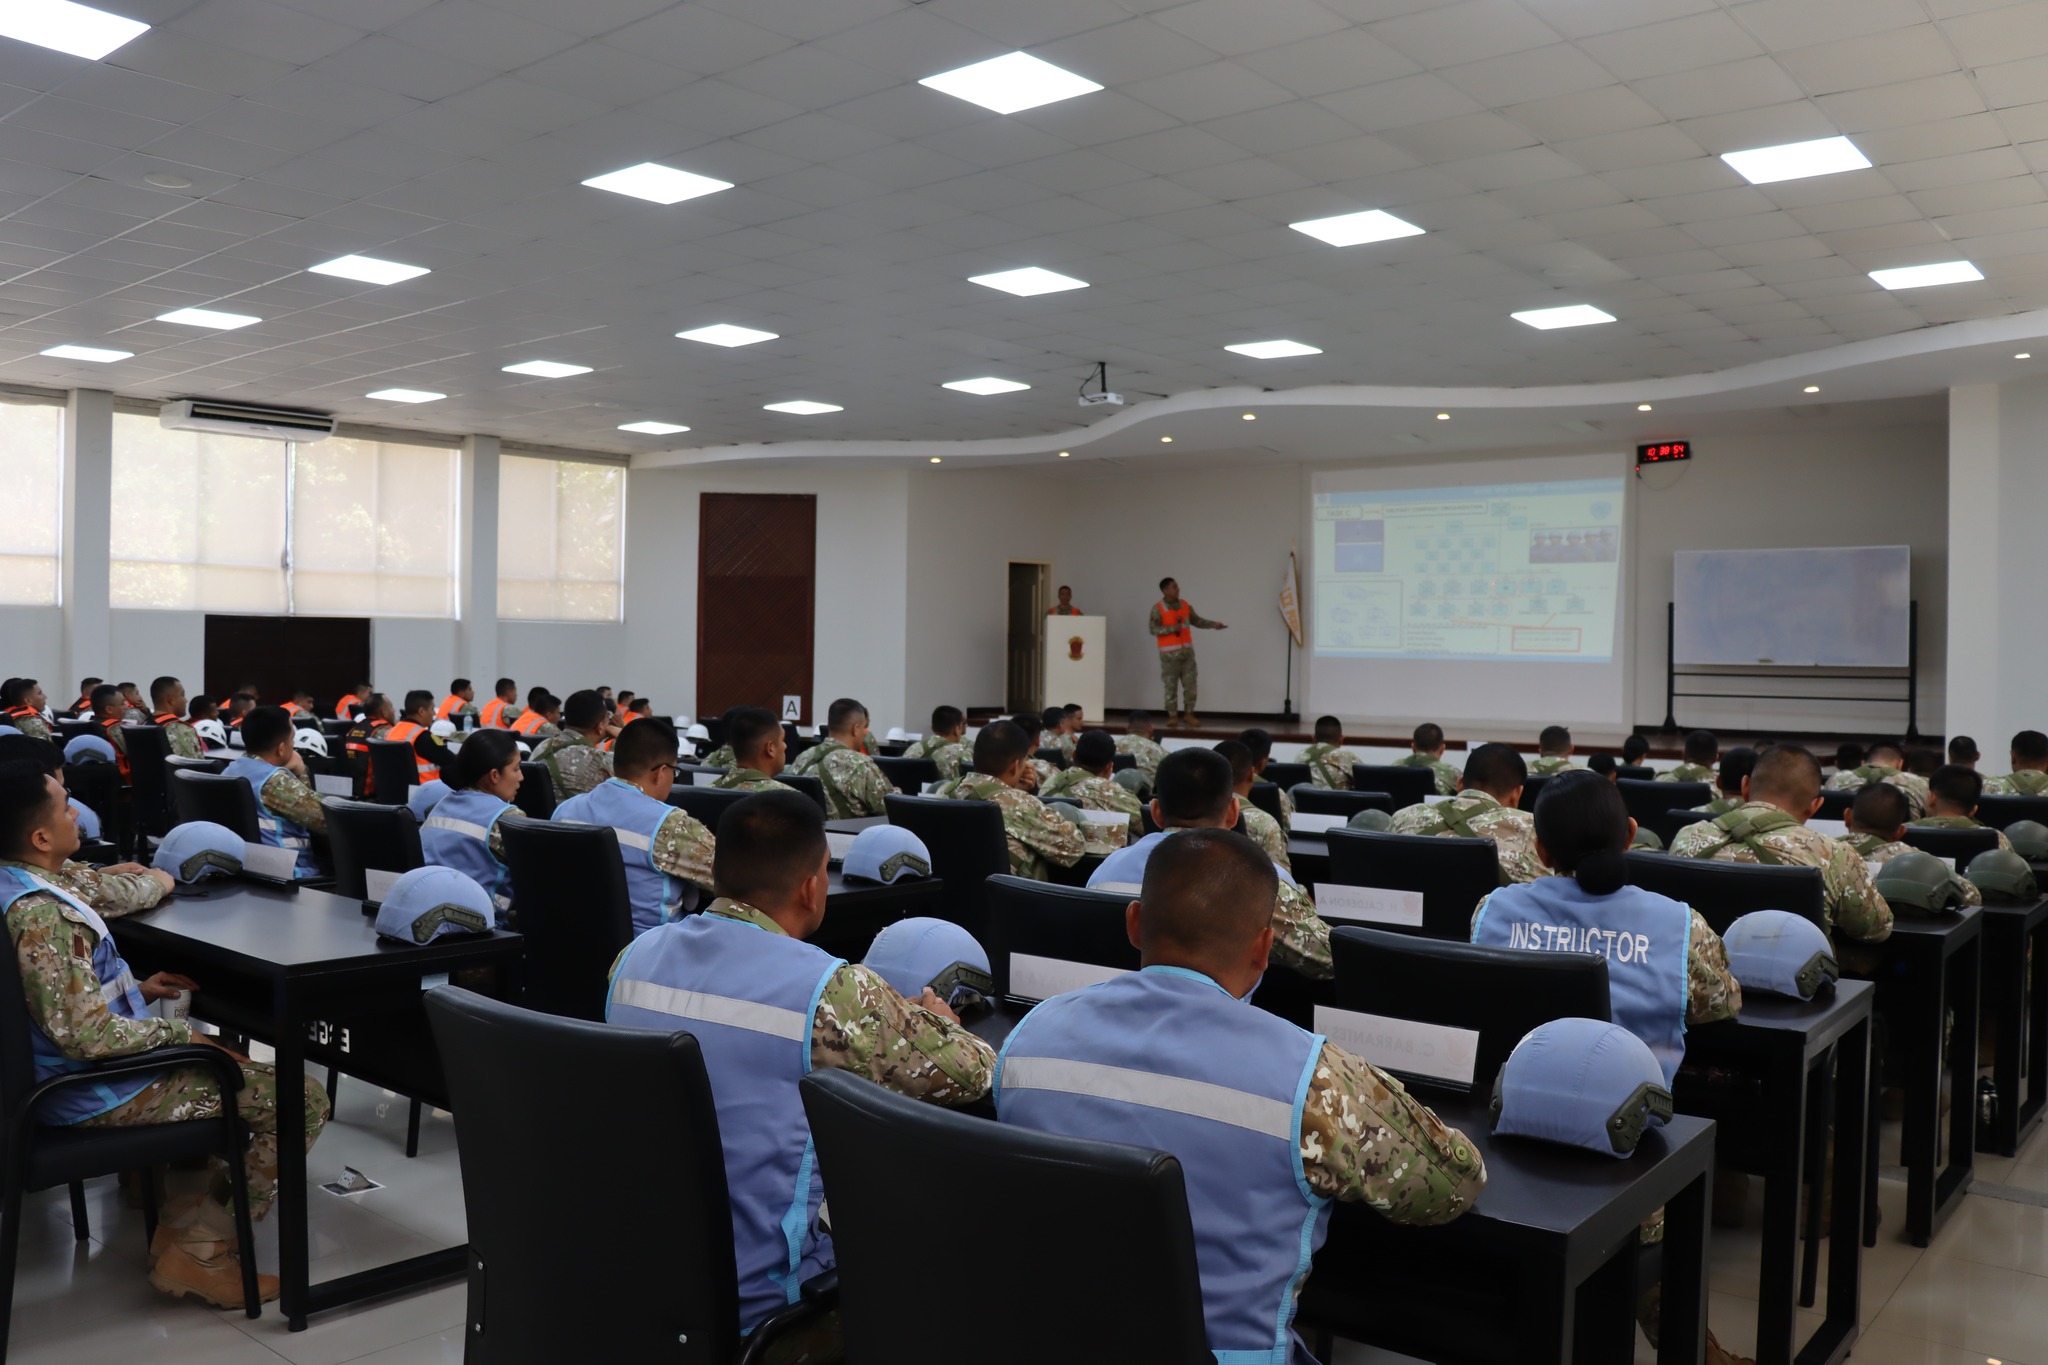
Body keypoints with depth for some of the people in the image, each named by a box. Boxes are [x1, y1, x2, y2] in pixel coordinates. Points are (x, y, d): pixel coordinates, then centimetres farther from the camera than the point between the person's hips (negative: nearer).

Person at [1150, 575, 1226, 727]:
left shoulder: (1185, 605, 10)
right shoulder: (1158, 608, -6)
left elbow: (1197, 621, 17)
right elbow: (1153, 629, -11)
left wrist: (1214, 625, 5)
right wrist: (1172, 628, -19)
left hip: (1187, 651, 5)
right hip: (1169, 653, -5)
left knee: (1190, 684, 3)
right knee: (1170, 686, -1)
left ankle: (1188, 714, 13)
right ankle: (1171, 716, 7)